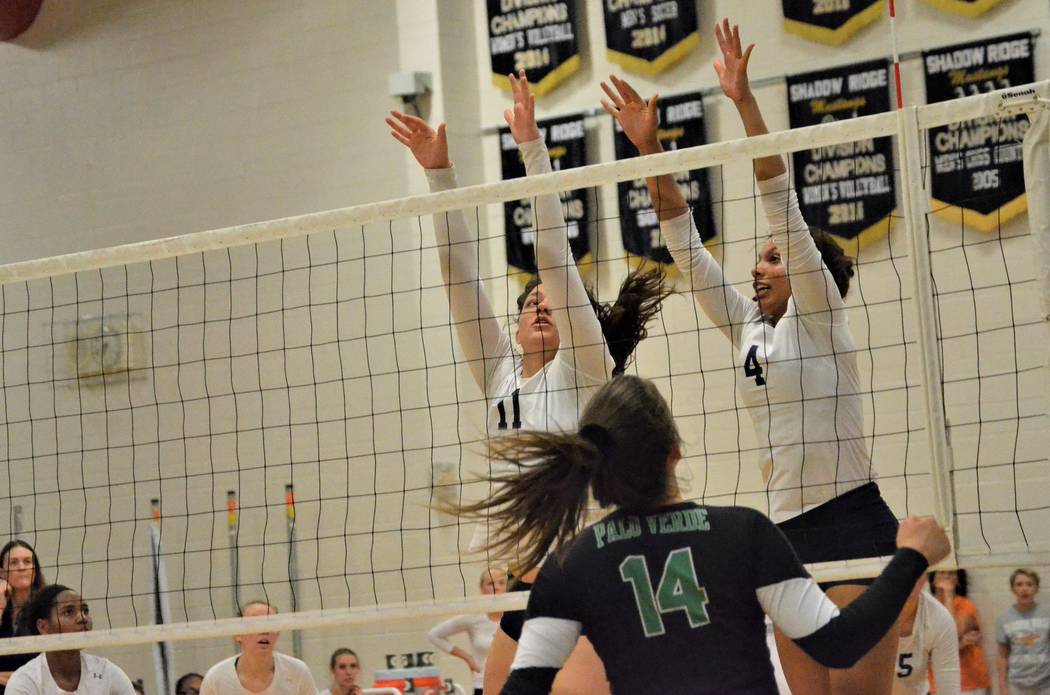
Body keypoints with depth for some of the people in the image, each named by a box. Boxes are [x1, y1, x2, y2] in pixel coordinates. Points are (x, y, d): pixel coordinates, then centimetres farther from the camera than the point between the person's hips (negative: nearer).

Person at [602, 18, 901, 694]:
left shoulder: (821, 317, -2)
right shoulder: (749, 328, 15)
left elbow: (784, 209, -12)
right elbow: (686, 246, 12)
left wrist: (746, 103, -18)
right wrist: (650, 148, 5)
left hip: (855, 527, -7)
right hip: (788, 532, 7)